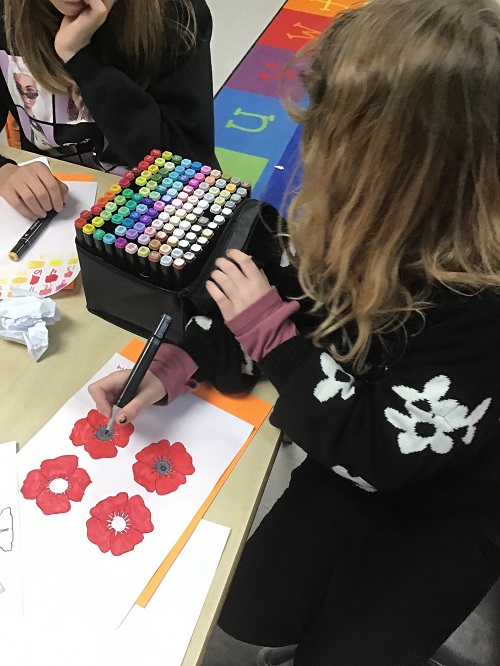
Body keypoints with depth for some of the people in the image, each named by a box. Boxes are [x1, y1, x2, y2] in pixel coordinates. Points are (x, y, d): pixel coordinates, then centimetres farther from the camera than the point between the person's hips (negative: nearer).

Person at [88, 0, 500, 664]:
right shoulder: (349, 214, -18)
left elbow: (382, 454, -30)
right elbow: (285, 289, -3)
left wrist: (270, 334, -30)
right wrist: (174, 366, -16)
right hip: (354, 458, 5)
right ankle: (342, 606, 41)